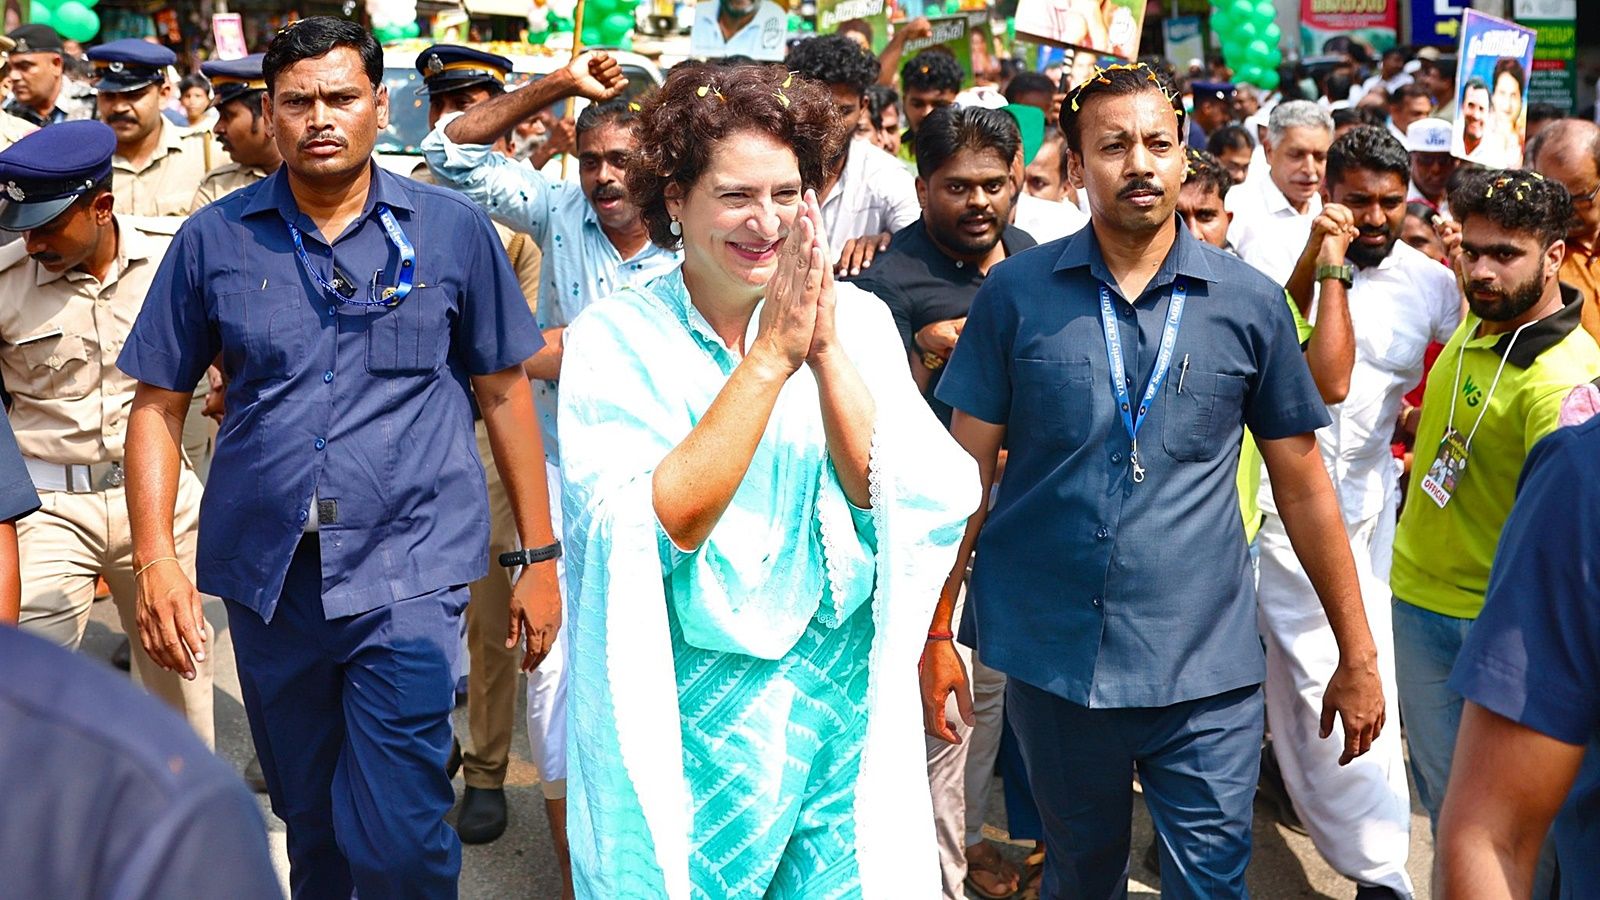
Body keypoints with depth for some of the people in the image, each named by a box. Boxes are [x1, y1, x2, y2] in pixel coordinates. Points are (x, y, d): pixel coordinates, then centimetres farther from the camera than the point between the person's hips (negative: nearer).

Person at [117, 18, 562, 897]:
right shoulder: (212, 239, 2)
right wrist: (155, 558, -5)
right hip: (265, 575, 3)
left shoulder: (452, 230, -1)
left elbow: (503, 392, 3)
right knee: (308, 822, 19)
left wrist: (540, 555, 2)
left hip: (407, 576, -2)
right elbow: (159, 403, 6)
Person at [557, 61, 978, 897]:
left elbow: (900, 505, -12)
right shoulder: (616, 336, -9)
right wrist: (769, 358, -25)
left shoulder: (857, 318, -2)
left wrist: (826, 350, -22)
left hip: (844, 698, 2)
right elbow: (655, 532, -21)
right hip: (687, 710, -2)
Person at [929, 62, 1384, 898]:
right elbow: (967, 469, 1)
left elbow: (1302, 484, 4)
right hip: (1048, 653, 1)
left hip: (1207, 668, 0)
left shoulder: (1251, 303, -1)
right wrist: (936, 629, -2)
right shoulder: (1014, 291, -2)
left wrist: (1357, 654, 5)